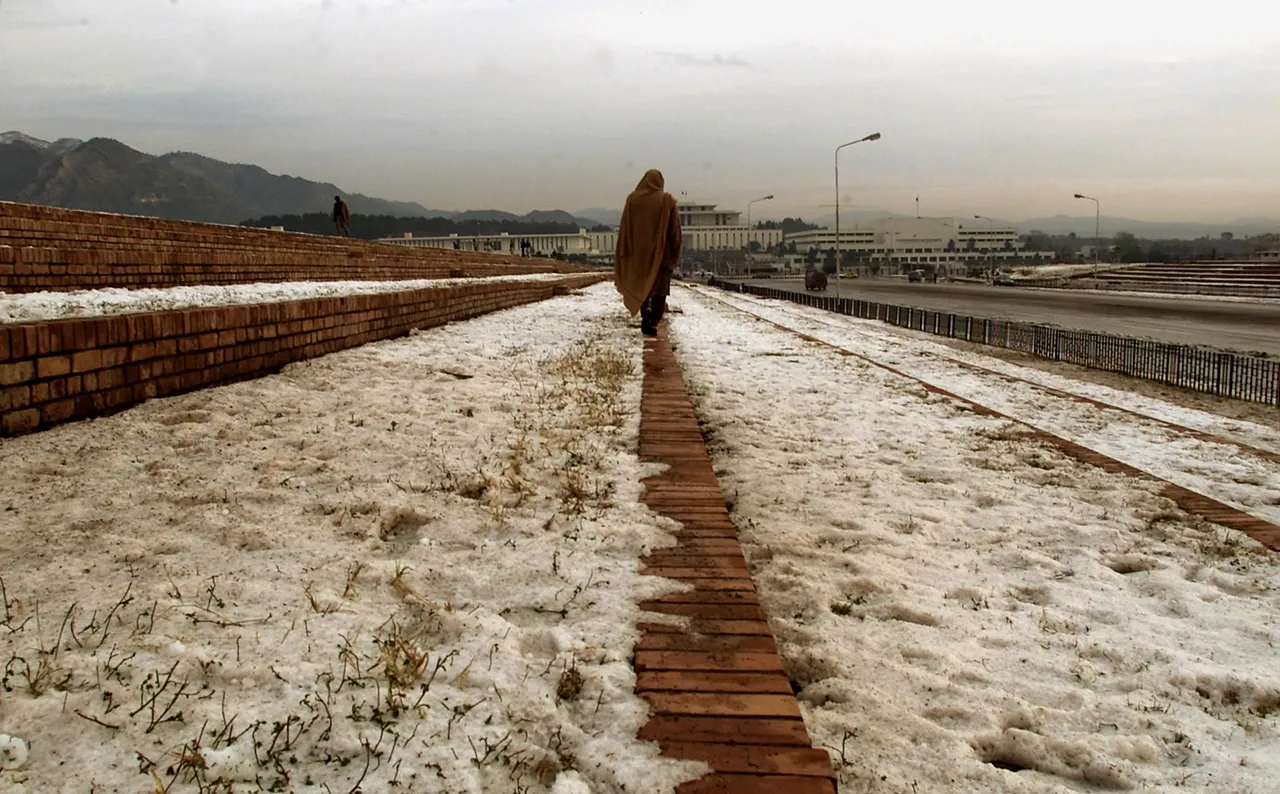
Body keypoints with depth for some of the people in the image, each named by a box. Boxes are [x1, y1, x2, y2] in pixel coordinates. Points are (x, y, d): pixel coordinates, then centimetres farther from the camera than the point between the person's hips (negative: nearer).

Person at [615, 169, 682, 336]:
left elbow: (624, 228, 1)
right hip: (661, 251, -1)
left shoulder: (632, 199, 0)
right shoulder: (667, 200, -3)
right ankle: (653, 324, -3)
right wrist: (675, 253, 3)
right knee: (659, 287, 4)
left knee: (640, 284, 18)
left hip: (638, 251, 1)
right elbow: (675, 229, -3)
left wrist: (623, 253, 6)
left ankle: (645, 310, -5)